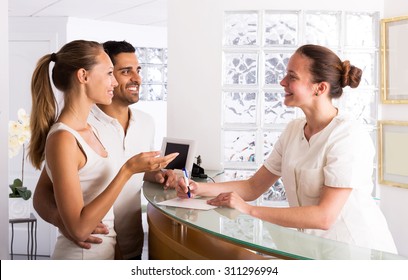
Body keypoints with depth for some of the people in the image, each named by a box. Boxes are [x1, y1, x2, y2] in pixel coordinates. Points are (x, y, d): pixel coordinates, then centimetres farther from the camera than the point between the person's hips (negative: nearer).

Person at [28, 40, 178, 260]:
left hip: (105, 251, 9)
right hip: (81, 257, -9)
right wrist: (128, 170, -24)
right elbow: (78, 228, -24)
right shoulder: (63, 139, -21)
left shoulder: (89, 129, 6)